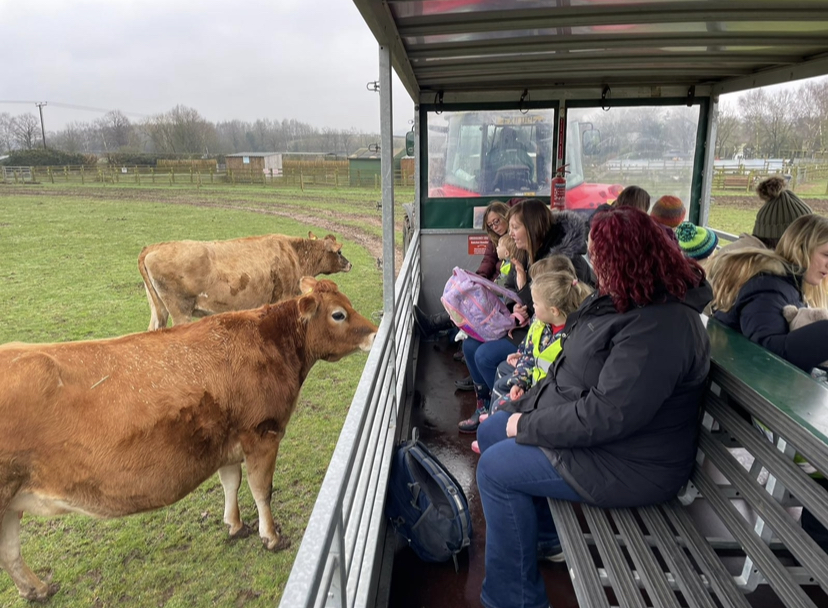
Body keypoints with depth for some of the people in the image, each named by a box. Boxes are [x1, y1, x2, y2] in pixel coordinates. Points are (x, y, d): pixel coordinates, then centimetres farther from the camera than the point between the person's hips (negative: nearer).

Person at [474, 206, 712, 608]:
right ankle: (546, 536, 29)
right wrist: (524, 406, 4)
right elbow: (573, 370, 11)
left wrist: (527, 426, -19)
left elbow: (605, 416, -31)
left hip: (627, 462, -10)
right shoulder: (622, 299, 3)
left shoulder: (657, 328, -30)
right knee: (490, 432, 12)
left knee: (495, 468, -11)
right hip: (583, 418, 10)